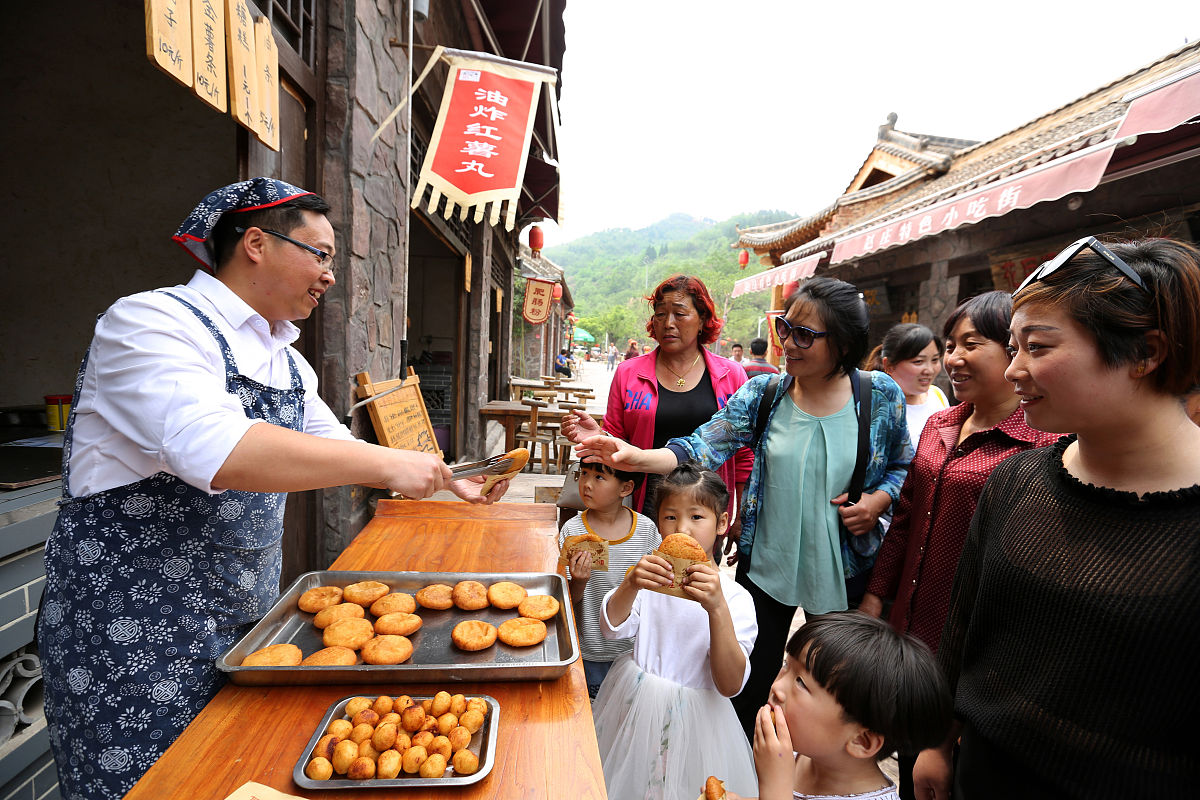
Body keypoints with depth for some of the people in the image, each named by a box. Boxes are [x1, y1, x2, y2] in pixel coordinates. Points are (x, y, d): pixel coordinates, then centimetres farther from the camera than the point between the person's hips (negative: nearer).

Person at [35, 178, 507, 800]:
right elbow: (218, 452, -34)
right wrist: (383, 462, -31)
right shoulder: (148, 322, -17)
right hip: (132, 631, -7)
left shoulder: (284, 358, 8)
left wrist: (451, 482, 5)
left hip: (245, 618, 7)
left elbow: (337, 451, 15)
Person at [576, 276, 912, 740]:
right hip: (767, 563, 0)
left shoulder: (881, 395, -8)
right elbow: (701, 448, -16)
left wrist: (878, 501, -15)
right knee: (751, 687, 14)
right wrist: (638, 458, -31)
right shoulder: (763, 394, -9)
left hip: (843, 570, 1)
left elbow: (903, 465, 5)